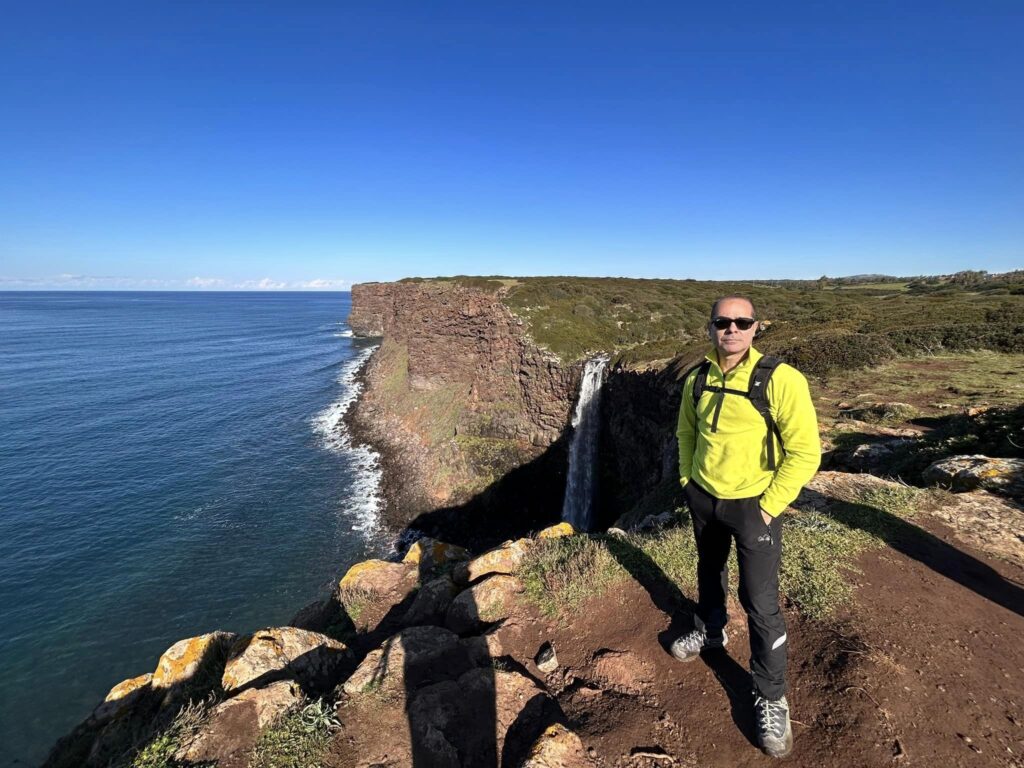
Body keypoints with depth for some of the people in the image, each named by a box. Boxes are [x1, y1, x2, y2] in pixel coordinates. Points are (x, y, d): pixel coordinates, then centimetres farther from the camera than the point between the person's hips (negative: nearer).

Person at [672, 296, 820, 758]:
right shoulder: (697, 380, -4)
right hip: (703, 499, 5)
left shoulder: (779, 380, -20)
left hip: (752, 505, -5)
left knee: (761, 604, 1)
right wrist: (687, 481, 9)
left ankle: (771, 699, 23)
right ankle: (710, 632, 52)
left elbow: (805, 452, -18)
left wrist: (768, 506, -15)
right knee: (709, 573, 25)